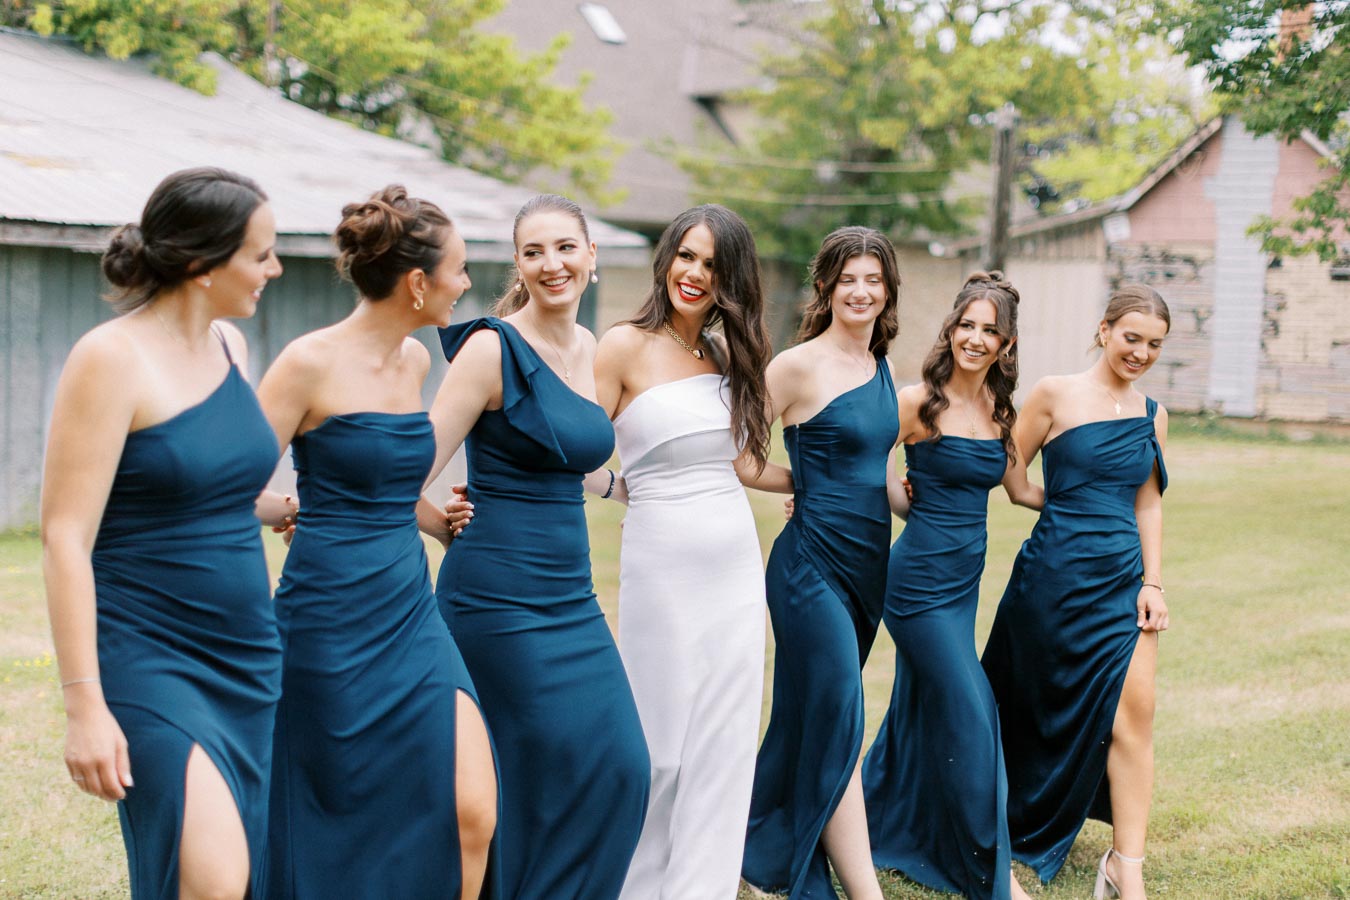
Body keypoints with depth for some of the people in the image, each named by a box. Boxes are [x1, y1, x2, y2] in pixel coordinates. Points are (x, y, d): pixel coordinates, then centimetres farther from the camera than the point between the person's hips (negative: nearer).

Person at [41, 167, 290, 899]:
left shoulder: (228, 344, 10)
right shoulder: (112, 358, -12)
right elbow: (66, 537, -15)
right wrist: (84, 704, -19)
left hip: (249, 662, 8)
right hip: (149, 663, -7)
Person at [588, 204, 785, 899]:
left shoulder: (725, 354, 10)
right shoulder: (626, 346, -7)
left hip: (737, 565, 6)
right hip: (662, 565, -5)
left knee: (724, 746, 6)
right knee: (659, 745, 1)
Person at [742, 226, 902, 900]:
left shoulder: (881, 368, 11)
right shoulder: (799, 366, -11)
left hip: (869, 563, 8)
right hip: (811, 564, -8)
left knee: (813, 718, 15)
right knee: (838, 725, -7)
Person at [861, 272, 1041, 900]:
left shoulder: (999, 410, 7)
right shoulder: (917, 402, -13)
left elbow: (1020, 490, 16)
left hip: (964, 579, 7)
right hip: (922, 580, -7)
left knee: (922, 710, 17)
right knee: (970, 716, -4)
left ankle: (875, 828, 35)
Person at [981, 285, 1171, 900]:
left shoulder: (1150, 414, 10)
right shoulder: (1056, 395, -4)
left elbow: (1148, 504, 11)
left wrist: (1152, 583, 5)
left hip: (1123, 577, 4)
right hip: (1058, 573, -4)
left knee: (1134, 714, -6)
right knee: (1052, 710, 7)